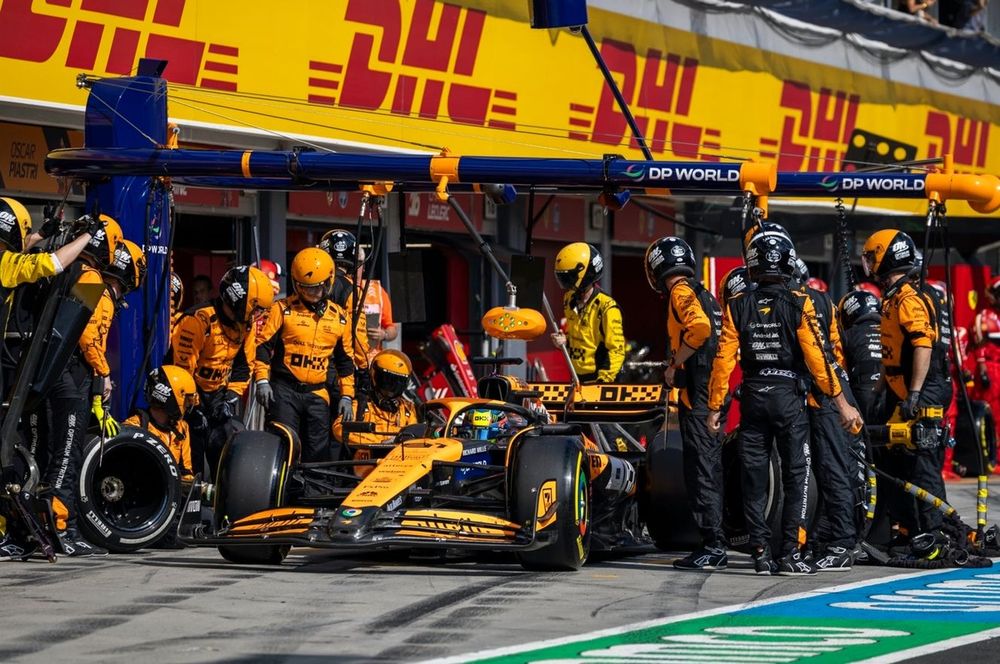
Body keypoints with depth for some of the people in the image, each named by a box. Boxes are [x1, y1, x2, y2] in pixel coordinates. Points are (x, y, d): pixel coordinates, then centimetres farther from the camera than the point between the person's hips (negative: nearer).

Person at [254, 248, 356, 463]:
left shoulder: (339, 317, 11)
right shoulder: (282, 309, 1)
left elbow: (346, 360, 18)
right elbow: (263, 345, 0)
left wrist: (347, 396, 13)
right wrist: (262, 380, -10)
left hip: (318, 395, 3)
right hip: (284, 390, -3)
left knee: (319, 452, 2)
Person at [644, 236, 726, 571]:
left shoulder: (680, 293, -8)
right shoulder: (705, 294, 20)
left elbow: (699, 327, -25)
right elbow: (712, 330, 20)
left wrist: (674, 365, -15)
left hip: (696, 393, -9)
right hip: (715, 392, 9)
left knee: (701, 470, -10)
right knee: (710, 468, 12)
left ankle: (712, 546, -13)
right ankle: (715, 546, 16)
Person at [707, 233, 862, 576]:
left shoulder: (738, 306, 1)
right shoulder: (798, 304, -6)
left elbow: (724, 360, -1)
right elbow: (818, 358, -9)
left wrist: (715, 408, 6)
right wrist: (842, 403, -5)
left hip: (753, 398, 2)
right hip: (789, 396, -2)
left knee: (754, 477, 8)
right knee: (795, 477, 3)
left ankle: (760, 551, 8)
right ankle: (790, 553, -3)